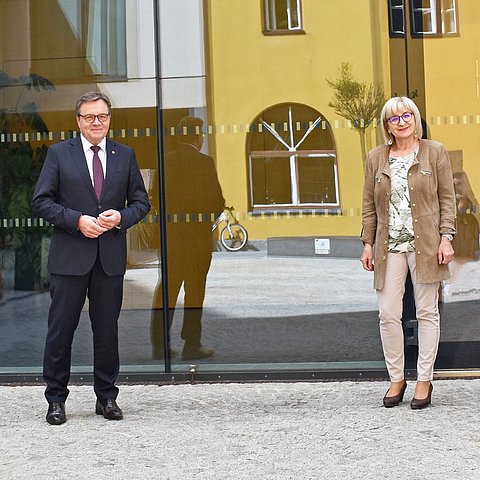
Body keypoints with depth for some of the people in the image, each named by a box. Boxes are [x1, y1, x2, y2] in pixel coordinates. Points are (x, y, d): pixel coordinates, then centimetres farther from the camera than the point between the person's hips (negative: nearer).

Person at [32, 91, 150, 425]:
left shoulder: (125, 155, 11)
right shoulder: (59, 153, 4)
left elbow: (141, 202, 12)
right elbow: (41, 200, -1)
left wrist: (121, 217, -8)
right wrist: (78, 220, -13)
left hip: (111, 258, 2)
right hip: (70, 257, -2)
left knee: (107, 329, 8)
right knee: (61, 329, 1)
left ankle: (107, 397, 19)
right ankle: (56, 399, 12)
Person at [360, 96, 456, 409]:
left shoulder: (435, 152, 4)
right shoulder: (376, 158, 10)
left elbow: (447, 197, 2)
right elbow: (369, 204, 12)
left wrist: (446, 237, -7)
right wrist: (368, 243, 7)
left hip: (425, 243, -2)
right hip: (389, 245, 2)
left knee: (427, 311, 3)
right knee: (388, 314, -2)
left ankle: (424, 380, 12)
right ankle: (396, 379, 11)